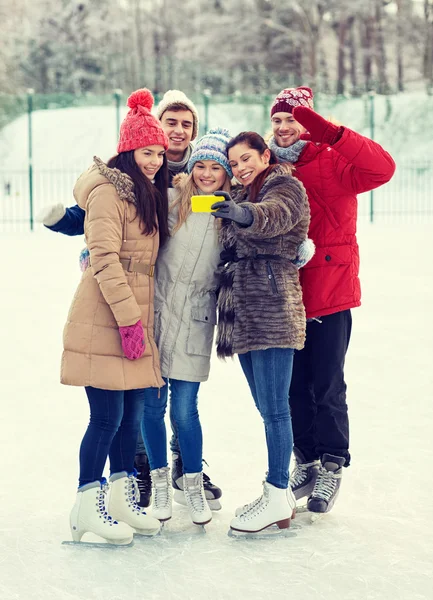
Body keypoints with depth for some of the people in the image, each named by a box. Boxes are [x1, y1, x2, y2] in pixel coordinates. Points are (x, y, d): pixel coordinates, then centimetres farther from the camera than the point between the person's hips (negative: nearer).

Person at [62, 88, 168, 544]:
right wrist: (128, 318, -20)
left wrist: (141, 319, 15)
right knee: (107, 416, -6)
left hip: (135, 321, 9)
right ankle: (87, 507, 3)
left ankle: (122, 498, 21)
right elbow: (105, 259, -18)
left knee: (132, 413, 11)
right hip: (104, 323, -9)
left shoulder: (149, 195, 17)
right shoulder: (109, 192, -11)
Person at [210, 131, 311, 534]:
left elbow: (274, 215, -28)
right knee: (267, 407, 11)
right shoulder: (244, 197, 24)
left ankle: (277, 497, -5)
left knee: (274, 407, -8)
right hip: (244, 312, 9)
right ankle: (280, 492, 17)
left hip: (273, 311, -9)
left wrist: (243, 213, -47)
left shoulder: (287, 188, -3)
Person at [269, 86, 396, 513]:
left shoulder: (332, 161, -6)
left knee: (327, 387, 0)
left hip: (330, 294, -4)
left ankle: (332, 468, 15)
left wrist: (330, 133, -32)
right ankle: (306, 462, 27)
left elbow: (381, 169, -25)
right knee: (294, 387, 12)